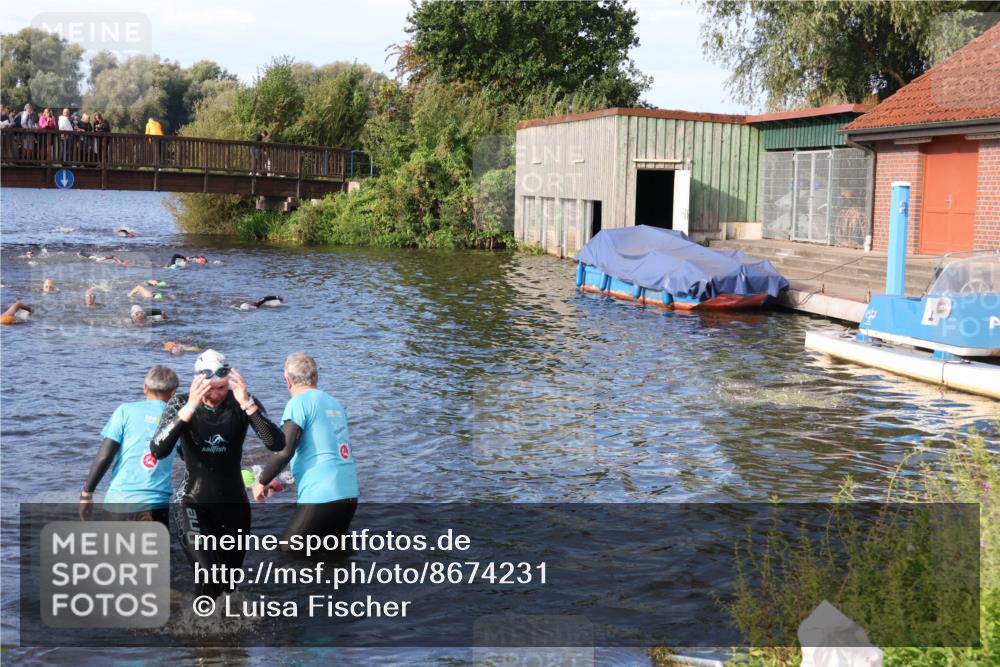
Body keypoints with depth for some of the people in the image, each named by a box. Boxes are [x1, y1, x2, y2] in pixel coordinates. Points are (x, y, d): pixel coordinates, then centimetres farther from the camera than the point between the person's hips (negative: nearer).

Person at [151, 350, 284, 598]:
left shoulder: (241, 403, -9)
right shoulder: (181, 403, -10)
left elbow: (277, 444, -23)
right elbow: (157, 451, -25)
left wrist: (247, 403, -33)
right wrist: (190, 408, -34)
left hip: (234, 504, 3)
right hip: (193, 503, -2)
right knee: (209, 578, -21)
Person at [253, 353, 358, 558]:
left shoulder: (299, 403, -6)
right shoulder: (335, 403, 16)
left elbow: (284, 451, -15)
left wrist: (262, 482, 0)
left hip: (321, 497, -8)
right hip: (349, 495, 8)